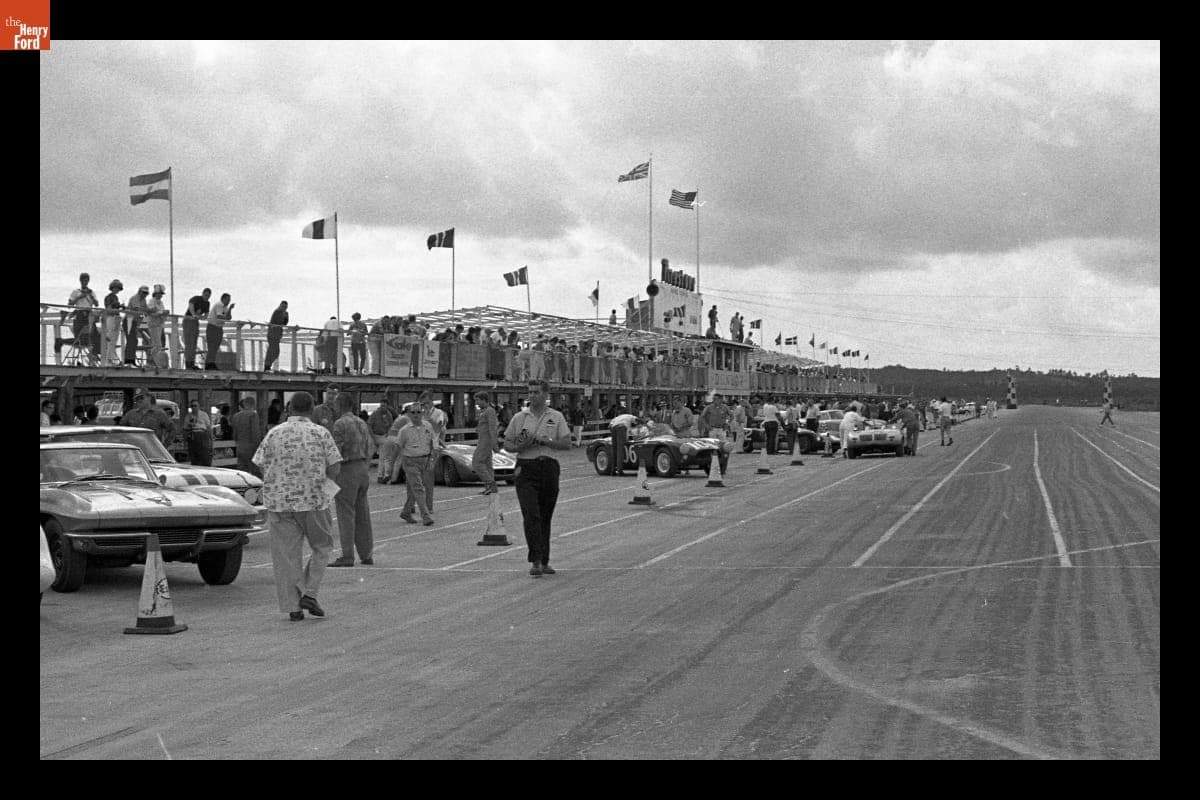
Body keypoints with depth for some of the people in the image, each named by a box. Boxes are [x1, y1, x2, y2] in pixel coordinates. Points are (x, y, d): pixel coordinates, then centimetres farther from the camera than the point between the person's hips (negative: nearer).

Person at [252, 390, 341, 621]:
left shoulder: (274, 433, 2)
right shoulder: (321, 434, -2)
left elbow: (261, 466, 1)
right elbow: (334, 468, -4)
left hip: (278, 501, 2)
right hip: (313, 500, -1)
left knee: (285, 554, 6)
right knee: (321, 548, 15)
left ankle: (292, 607, 6)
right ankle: (309, 594, 0)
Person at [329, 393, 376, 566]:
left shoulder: (340, 424, -12)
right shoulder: (362, 423, 13)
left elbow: (336, 450, -17)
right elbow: (371, 447, 15)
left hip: (347, 469, -8)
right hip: (362, 468, 8)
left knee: (346, 514, -5)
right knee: (362, 514, 11)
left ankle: (347, 557, -7)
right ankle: (366, 555, 14)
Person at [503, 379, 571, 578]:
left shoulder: (556, 417, 9)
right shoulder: (519, 417, 9)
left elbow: (567, 444, 3)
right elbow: (507, 444, 12)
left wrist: (544, 441, -10)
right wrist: (520, 446, -9)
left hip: (549, 468, 1)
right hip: (526, 469, -1)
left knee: (545, 517, 8)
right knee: (531, 516, -14)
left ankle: (545, 561, 18)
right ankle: (535, 561, -19)